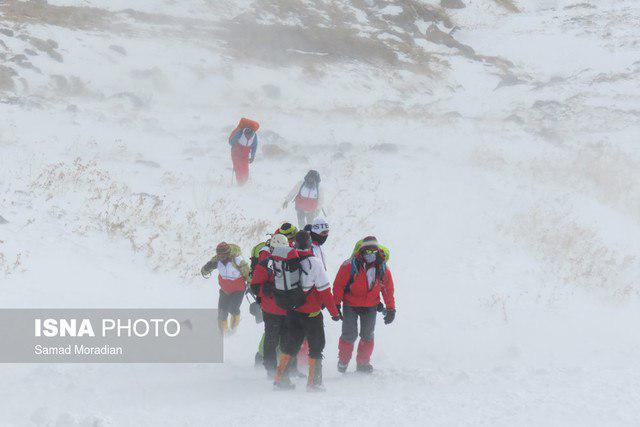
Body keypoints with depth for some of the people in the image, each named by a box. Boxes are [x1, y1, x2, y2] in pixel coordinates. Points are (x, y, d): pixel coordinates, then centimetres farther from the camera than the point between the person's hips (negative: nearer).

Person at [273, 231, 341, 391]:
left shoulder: (287, 260, -3)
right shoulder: (313, 262, -16)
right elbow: (324, 290, -12)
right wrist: (334, 312, -4)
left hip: (292, 311, 5)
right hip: (311, 312, -5)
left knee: (291, 344, 19)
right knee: (316, 346, 8)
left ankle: (280, 378, 19)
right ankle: (313, 382, 7)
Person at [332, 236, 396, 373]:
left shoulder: (382, 268, -6)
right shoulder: (350, 266, -19)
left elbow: (388, 289, 5)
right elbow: (338, 285, -11)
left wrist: (391, 309, 6)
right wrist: (336, 304, -12)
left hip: (371, 307, 3)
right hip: (351, 305, -3)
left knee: (368, 336, 8)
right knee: (349, 335, -6)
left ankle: (363, 362, 24)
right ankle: (343, 361, 14)